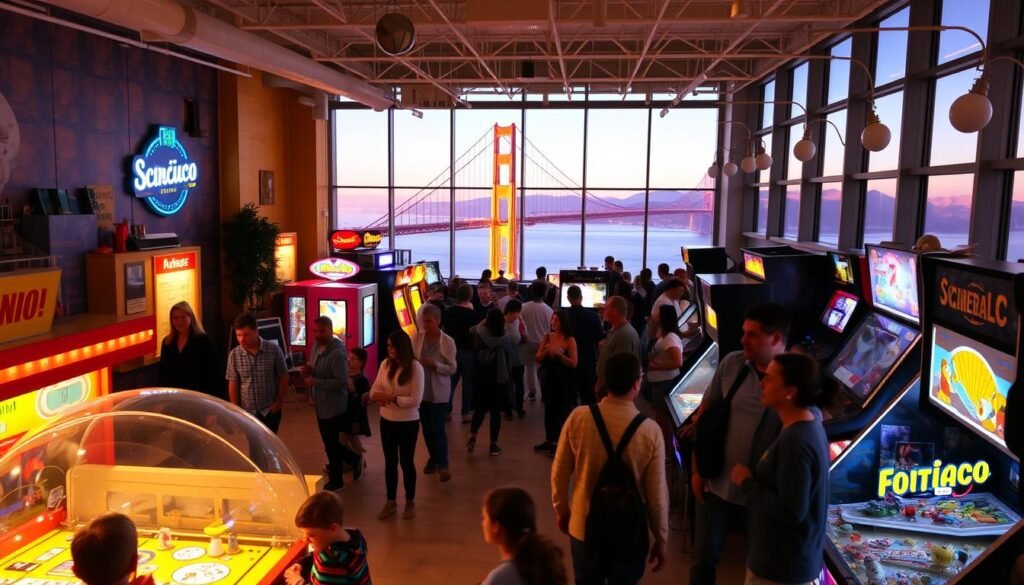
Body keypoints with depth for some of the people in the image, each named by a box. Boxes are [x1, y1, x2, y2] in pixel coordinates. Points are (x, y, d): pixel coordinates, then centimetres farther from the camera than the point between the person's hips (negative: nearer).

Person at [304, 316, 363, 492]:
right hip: (321, 404, 9)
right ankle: (354, 459, 41)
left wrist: (314, 381, -27)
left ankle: (336, 481, 23)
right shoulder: (316, 346, 4)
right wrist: (308, 370, -6)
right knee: (330, 442, 21)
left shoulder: (337, 353, -25)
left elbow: (342, 382, -28)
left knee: (331, 444, 5)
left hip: (333, 405, -9)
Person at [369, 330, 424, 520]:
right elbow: (375, 389, 1)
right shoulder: (385, 364, -2)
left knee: (406, 462, 11)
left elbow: (415, 400, -19)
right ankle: (391, 502, 31)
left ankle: (410, 502, 29)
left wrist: (392, 398, -23)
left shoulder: (415, 368, -17)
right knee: (390, 462, 15)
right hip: (387, 421, 4)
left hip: (408, 423, -4)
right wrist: (378, 396, -21)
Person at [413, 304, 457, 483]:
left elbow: (452, 368, -10)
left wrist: (434, 365, -23)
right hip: (421, 390, 3)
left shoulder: (448, 342, -10)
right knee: (426, 427, 14)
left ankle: (443, 464, 7)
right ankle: (433, 457, 34)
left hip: (439, 392, -3)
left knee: (438, 428, -5)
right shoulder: (417, 337, -3)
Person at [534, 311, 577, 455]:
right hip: (548, 379, 5)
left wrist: (560, 354, -24)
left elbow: (574, 363, -13)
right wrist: (545, 352, -16)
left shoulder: (569, 340, -10)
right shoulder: (547, 337, 2)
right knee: (549, 410, 14)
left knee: (562, 411, -3)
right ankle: (549, 441, 25)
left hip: (563, 381, -5)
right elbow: (537, 359, 3)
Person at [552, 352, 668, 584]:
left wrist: (562, 510, 13)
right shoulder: (650, 430, -19)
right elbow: (657, 493, -11)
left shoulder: (578, 417, -16)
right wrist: (661, 539, 4)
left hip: (584, 526, 1)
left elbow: (559, 473, -5)